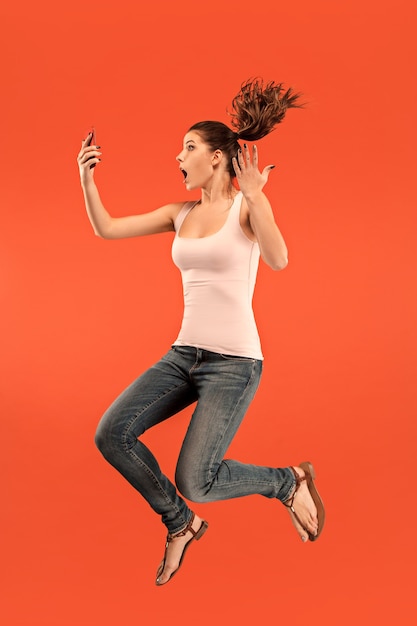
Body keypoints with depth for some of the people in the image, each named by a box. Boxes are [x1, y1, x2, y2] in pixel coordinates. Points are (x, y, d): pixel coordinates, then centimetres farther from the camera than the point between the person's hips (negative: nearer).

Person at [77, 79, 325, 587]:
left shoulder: (247, 205, -6)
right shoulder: (180, 214, 10)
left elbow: (278, 261, -26)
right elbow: (106, 229, 9)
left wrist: (253, 197, -33)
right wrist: (86, 177, -2)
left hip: (235, 361, -6)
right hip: (184, 354, 6)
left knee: (194, 484, -13)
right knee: (111, 434, -9)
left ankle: (289, 481, 15)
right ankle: (181, 525, 13)